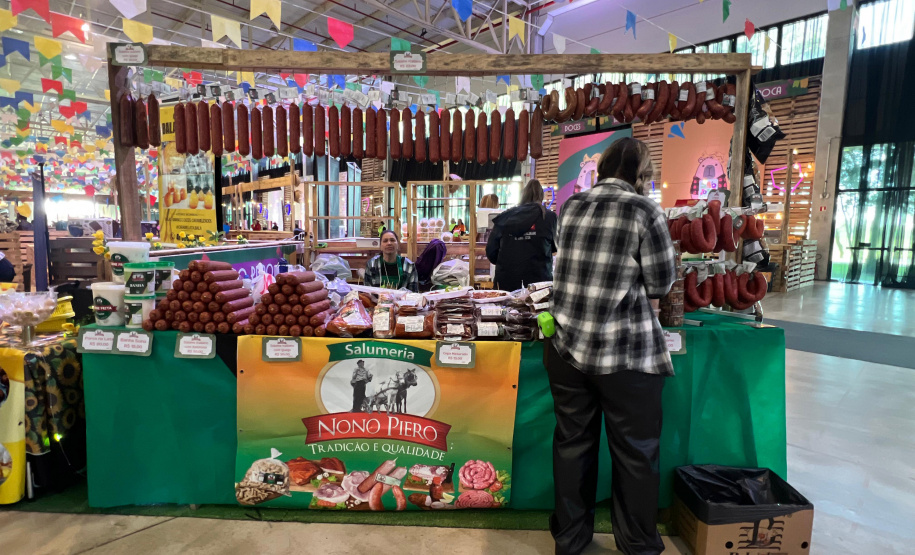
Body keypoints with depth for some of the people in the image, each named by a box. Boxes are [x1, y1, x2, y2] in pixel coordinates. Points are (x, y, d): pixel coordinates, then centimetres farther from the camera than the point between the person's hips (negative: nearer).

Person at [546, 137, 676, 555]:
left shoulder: (571, 207, 5)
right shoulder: (644, 210, -9)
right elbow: (662, 284, -6)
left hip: (567, 348, 5)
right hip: (626, 355, -4)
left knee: (572, 443, 17)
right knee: (636, 453, 14)